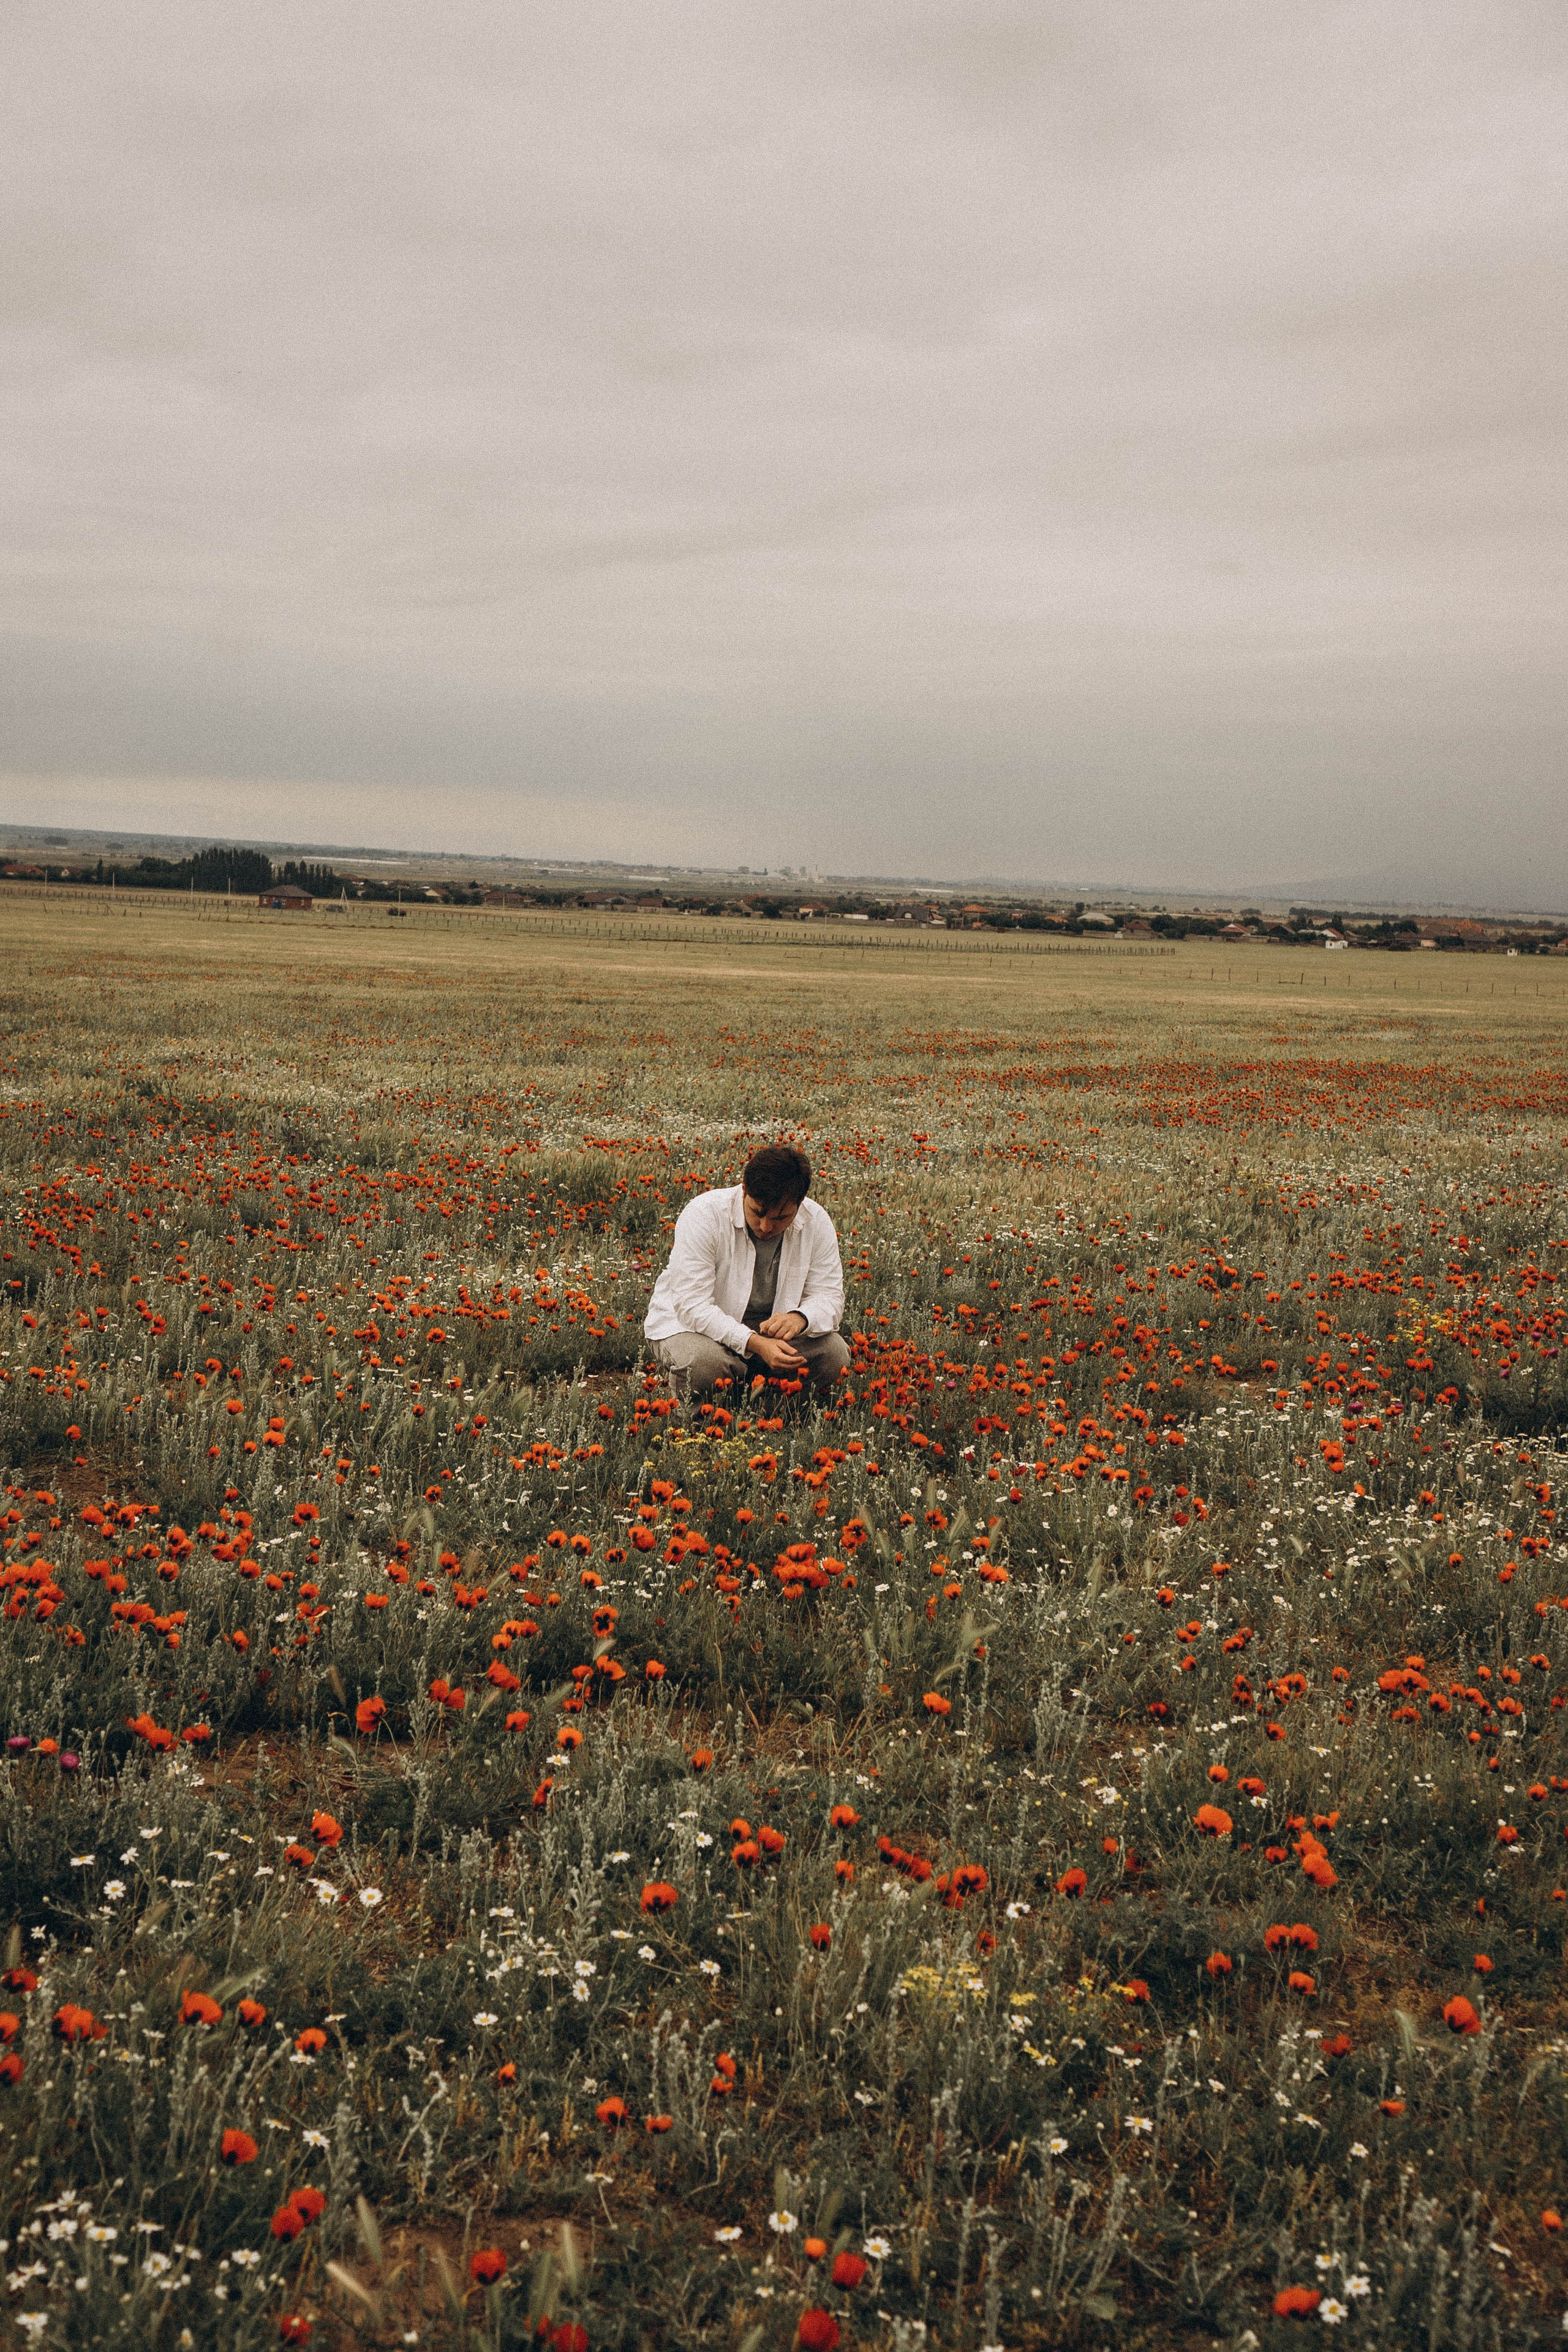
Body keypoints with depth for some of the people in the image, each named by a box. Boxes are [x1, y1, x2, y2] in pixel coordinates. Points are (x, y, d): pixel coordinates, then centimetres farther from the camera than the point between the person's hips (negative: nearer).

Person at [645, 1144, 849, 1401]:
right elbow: (692, 1306, -27)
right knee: (703, 1363, -37)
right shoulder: (704, 1215, -24)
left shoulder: (817, 1223, -10)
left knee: (835, 1354, -20)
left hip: (770, 1330, 4)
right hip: (690, 1325, -4)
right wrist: (754, 1343, -41)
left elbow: (828, 1296, -6)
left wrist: (800, 1318, -33)